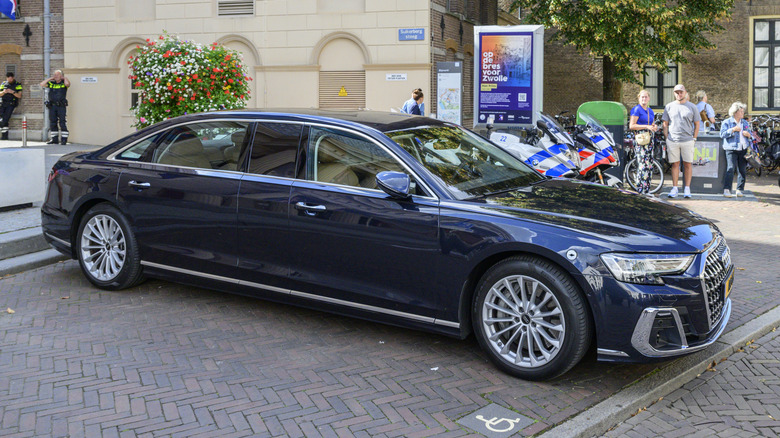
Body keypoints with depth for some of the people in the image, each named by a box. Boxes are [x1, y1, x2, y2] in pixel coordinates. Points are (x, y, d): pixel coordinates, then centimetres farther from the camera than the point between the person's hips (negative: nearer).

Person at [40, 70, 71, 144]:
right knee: (52, 123, 7)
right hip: (52, 106, 5)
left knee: (62, 123, -7)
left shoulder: (64, 83, 2)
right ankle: (54, 139, 14)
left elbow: (67, 83, -22)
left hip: (61, 106, -5)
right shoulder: (51, 83, 12)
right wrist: (50, 78, 6)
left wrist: (64, 77, -3)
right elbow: (42, 84, 3)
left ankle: (64, 139, -5)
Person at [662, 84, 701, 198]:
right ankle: (674, 188, 9)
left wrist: (694, 138, 2)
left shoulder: (692, 107, 7)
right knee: (675, 164, 4)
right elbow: (665, 124, 12)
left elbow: (697, 124, 10)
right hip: (672, 141, 1)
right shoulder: (669, 106, 9)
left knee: (688, 164, 1)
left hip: (687, 140, -1)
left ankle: (687, 189, 6)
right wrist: (666, 138, 4)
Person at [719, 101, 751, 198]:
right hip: (731, 149, -5)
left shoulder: (745, 123, 19)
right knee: (730, 169, -16)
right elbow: (722, 134, -7)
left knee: (742, 170, 4)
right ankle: (726, 189, -19)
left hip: (743, 149, 5)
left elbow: (751, 137, 24)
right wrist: (733, 130, -15)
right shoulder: (726, 122, 4)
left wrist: (748, 135, 1)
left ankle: (739, 190, 12)